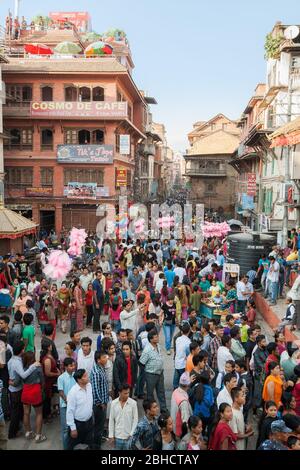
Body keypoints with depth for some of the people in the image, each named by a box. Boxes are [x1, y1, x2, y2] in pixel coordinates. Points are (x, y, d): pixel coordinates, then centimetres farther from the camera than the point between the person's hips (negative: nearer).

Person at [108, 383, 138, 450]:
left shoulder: (133, 403, -11)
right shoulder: (114, 403, -6)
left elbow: (135, 419, -5)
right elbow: (111, 420, 0)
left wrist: (131, 434, -10)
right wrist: (111, 435, 0)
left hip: (128, 436, -1)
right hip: (117, 436, 2)